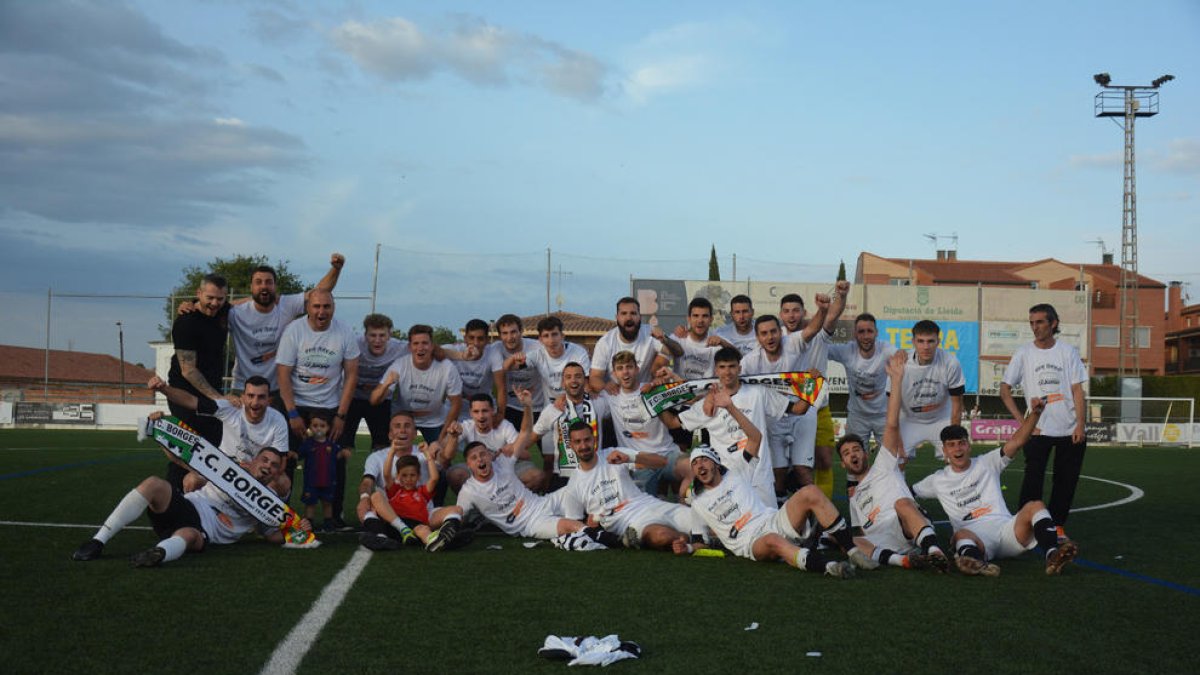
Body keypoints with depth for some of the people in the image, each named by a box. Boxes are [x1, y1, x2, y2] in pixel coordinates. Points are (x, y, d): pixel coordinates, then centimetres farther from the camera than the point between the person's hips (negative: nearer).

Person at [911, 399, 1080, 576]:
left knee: (1035, 506, -26)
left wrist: (1035, 413, -10)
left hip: (1005, 528, 2)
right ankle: (976, 562, -70)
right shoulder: (937, 480, 20)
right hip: (974, 538, -1)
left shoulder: (987, 463, 16)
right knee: (960, 535, -37)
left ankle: (1052, 555, -48)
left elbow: (1016, 442, 4)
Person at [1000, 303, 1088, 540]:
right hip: (1038, 430, -2)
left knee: (1067, 481, 6)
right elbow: (1005, 390, 3)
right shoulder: (1023, 353, 1)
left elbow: (1077, 390, 2)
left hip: (1070, 431, 2)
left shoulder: (1068, 352, 3)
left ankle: (1056, 525, 19)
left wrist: (1080, 425, -8)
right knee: (1033, 480, -8)